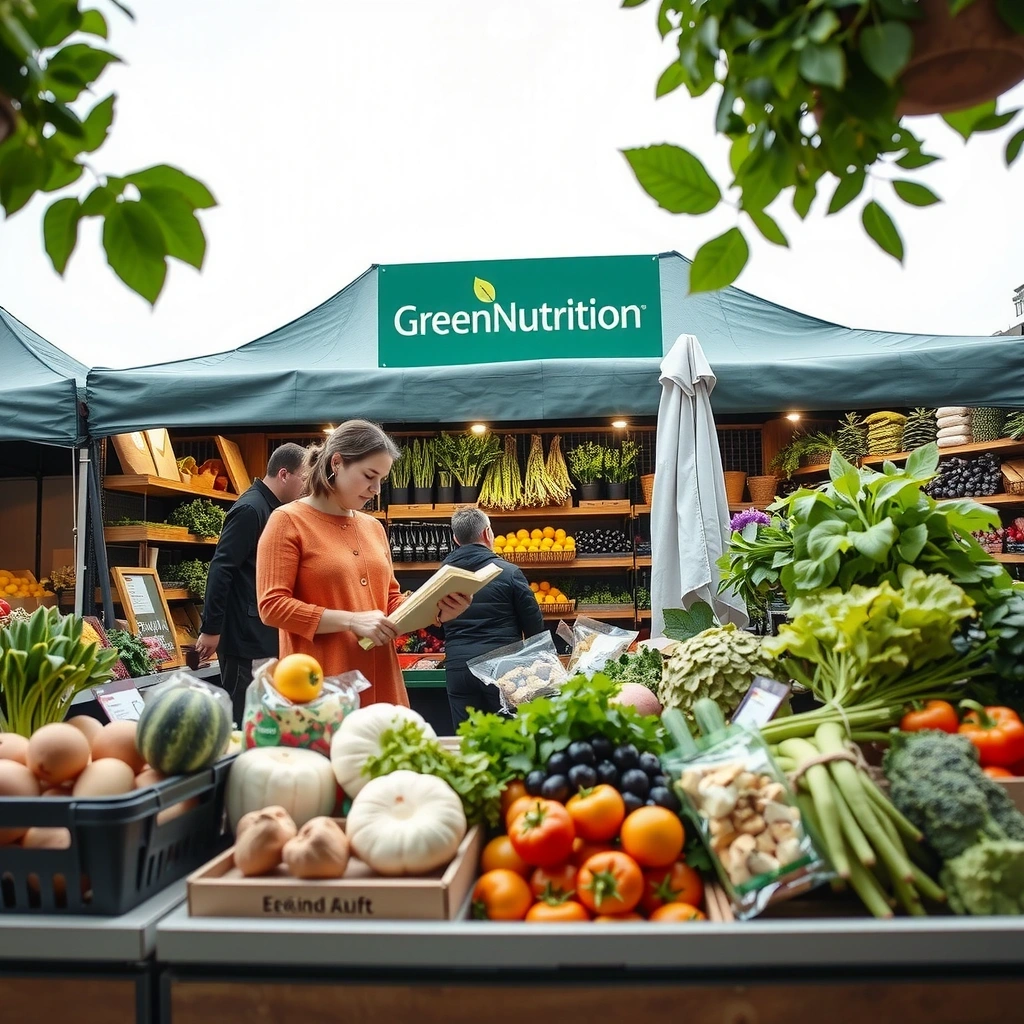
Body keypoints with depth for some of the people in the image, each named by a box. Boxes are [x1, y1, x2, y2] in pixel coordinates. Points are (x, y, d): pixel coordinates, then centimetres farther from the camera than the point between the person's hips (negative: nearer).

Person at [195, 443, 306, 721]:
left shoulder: (271, 509, 15)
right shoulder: (250, 509, -15)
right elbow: (220, 569, -19)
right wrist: (210, 629, -19)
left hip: (263, 635, 10)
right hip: (245, 635, -10)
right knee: (240, 719, -4)